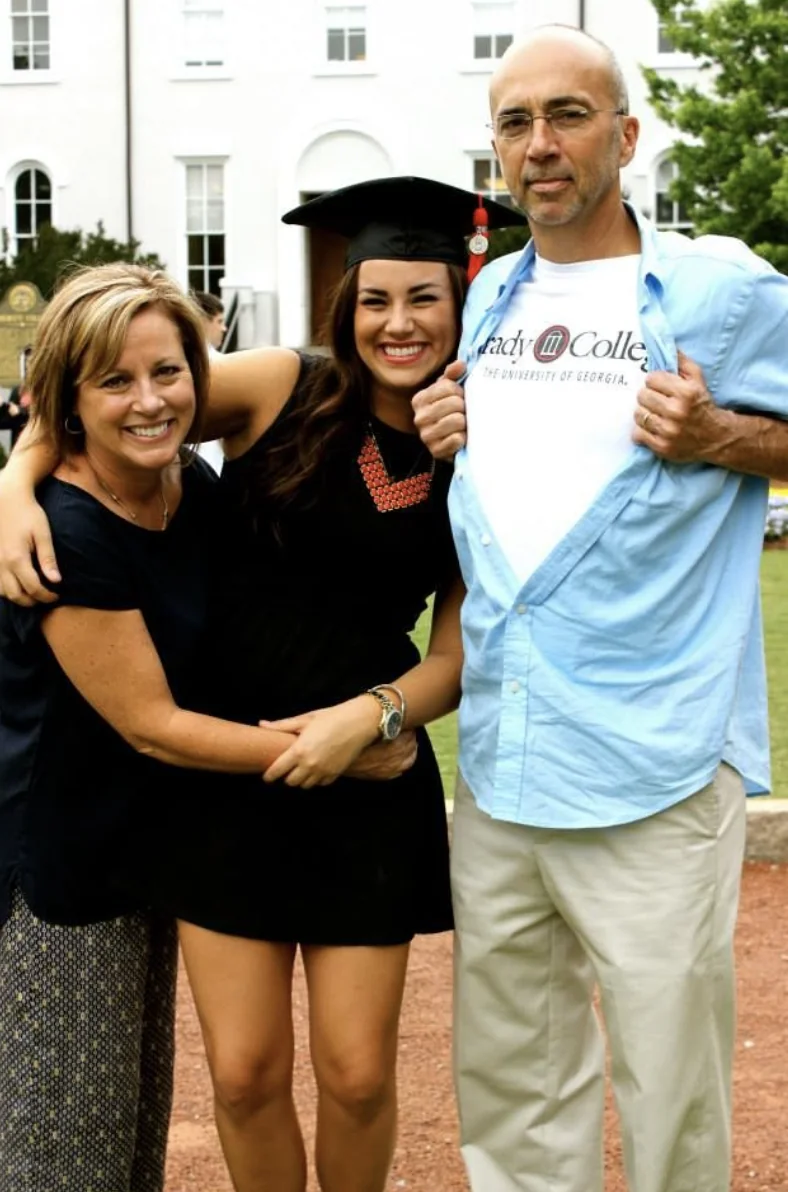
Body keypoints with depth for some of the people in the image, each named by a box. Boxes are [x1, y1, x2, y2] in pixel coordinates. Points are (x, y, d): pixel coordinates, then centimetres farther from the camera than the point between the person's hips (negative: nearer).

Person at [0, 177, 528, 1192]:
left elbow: (454, 659, 1)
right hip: (222, 772, -1)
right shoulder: (281, 389, -5)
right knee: (245, 1073, 1)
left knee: (356, 1076, 3)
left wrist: (367, 714, -16)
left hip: (368, 786, 1)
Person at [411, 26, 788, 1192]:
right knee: (508, 1081, 16)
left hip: (652, 768, -5)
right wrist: (435, 432, 7)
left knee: (669, 1095, 5)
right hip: (497, 763, 6)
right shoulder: (488, 298, 13)